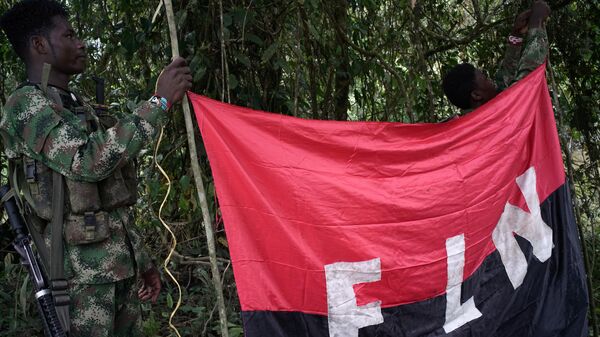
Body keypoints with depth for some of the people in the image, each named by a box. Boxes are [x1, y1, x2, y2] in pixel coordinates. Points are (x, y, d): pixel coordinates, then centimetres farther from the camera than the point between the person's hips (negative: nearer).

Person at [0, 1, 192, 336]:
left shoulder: (81, 107, 21)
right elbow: (90, 161, -23)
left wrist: (142, 260, 23)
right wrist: (159, 102, -20)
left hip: (121, 268, 8)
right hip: (83, 275, -8)